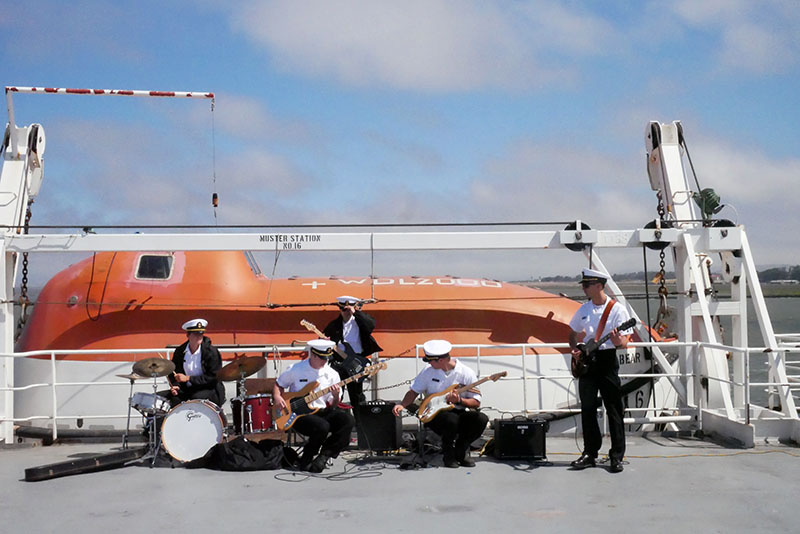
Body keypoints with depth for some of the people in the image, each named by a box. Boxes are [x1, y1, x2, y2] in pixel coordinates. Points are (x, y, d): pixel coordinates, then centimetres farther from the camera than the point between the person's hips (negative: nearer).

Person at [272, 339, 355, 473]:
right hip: (299, 413, -4)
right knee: (322, 427, -35)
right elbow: (278, 385, 12)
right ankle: (306, 459, -8)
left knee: (348, 420, -23)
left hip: (322, 411, 4)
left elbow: (332, 406, 8)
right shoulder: (295, 370, -3)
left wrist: (336, 397, -15)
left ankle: (323, 457, -14)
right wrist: (277, 397, -8)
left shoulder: (331, 374, 4)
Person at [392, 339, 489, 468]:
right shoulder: (428, 371, 1)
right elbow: (414, 391, 9)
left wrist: (459, 401, -21)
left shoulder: (467, 373, -5)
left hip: (460, 413, 1)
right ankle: (448, 454, -6)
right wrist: (402, 405, -8)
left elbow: (476, 403, -4)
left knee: (481, 419, -28)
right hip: (434, 414, -1)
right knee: (452, 419, -36)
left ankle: (461, 450, -1)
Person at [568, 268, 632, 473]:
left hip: (607, 359, -5)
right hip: (586, 361, 5)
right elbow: (573, 334, 21)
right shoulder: (583, 309, 10)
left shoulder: (617, 309, -5)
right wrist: (574, 349, 1)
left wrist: (619, 341, -31)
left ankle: (617, 456, 4)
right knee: (588, 409, 6)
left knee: (614, 410, -2)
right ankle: (590, 453, 14)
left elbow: (624, 342, -8)